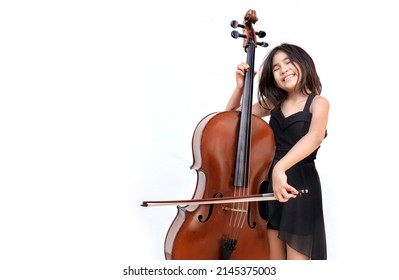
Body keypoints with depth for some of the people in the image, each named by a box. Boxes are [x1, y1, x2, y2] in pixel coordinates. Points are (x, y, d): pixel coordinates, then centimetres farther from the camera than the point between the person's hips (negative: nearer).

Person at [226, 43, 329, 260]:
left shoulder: (318, 103, -5)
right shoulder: (274, 104, 11)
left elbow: (315, 137, -27)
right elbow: (232, 114, 19)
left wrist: (280, 168, -42)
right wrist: (240, 86, 1)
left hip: (300, 186, -5)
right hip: (269, 183, 5)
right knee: (273, 258, 10)